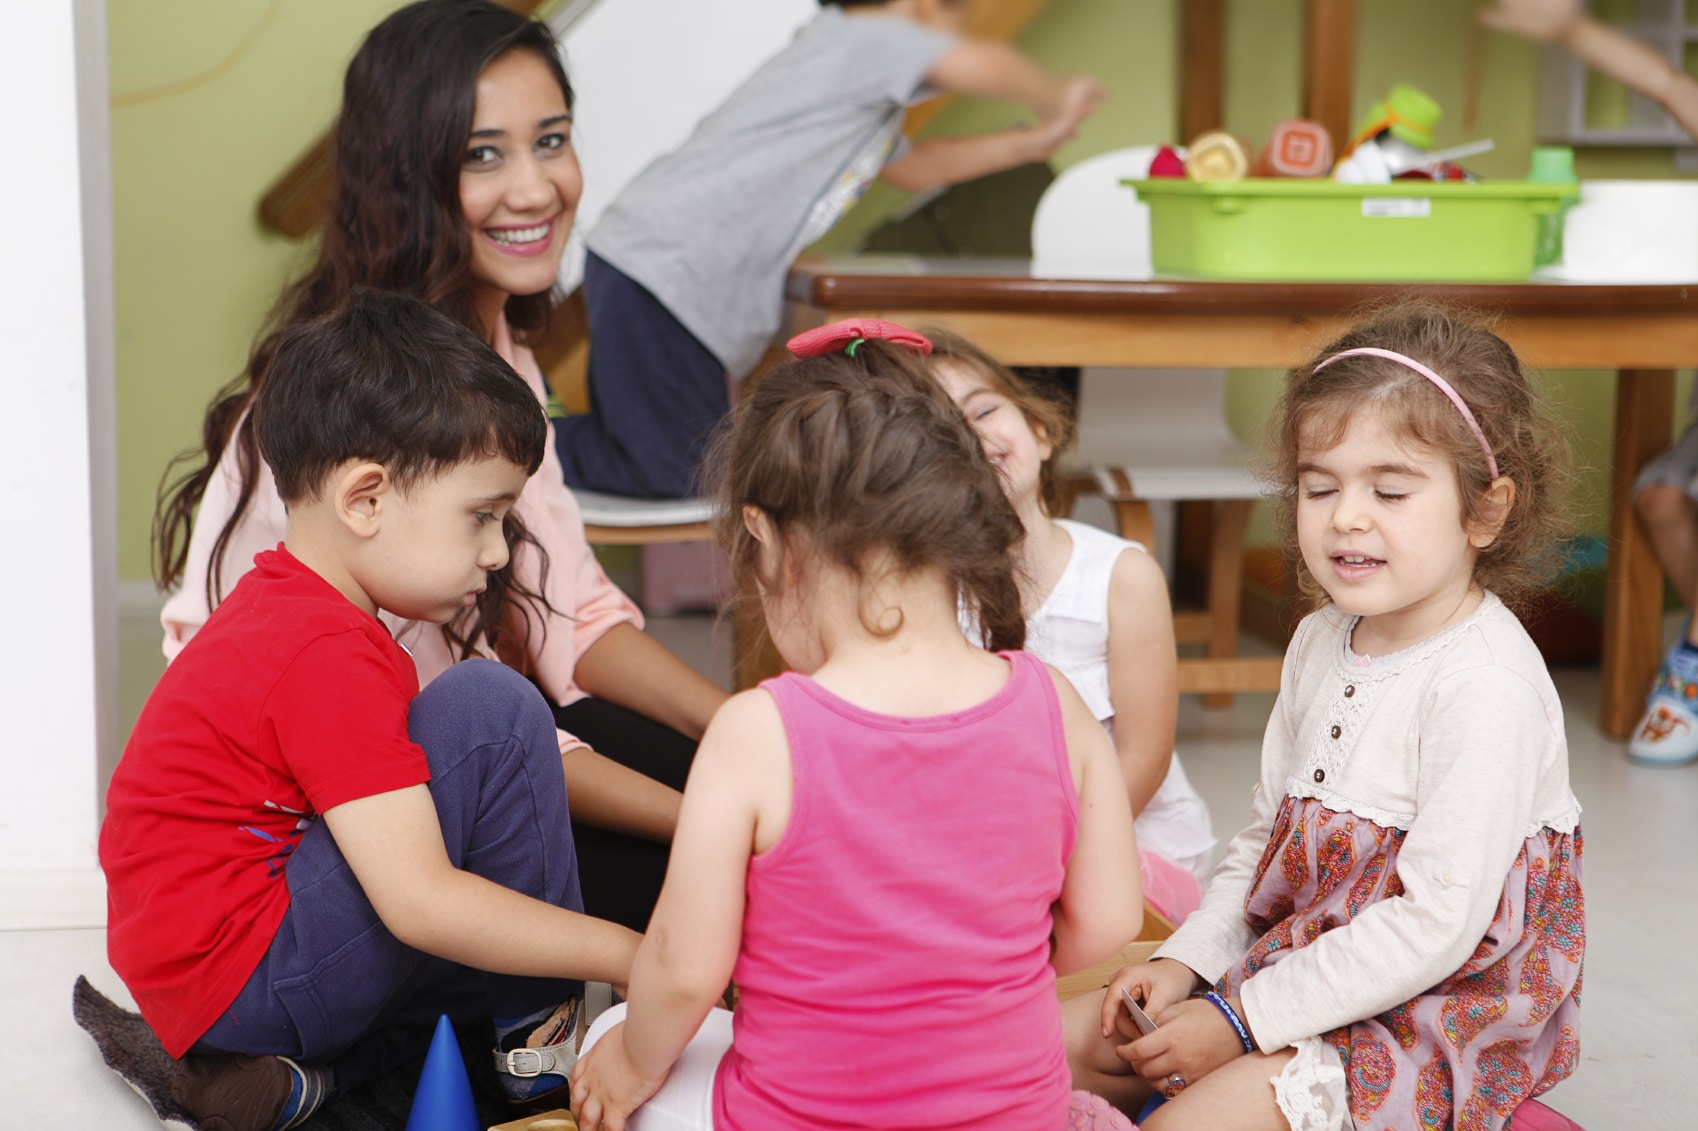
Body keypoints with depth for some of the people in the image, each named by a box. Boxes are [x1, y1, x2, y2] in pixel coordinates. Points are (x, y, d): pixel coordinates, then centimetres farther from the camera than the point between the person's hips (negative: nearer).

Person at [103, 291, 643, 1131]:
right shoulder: (329, 655, -21)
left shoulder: (278, 606, 12)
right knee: (493, 711, -17)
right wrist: (632, 956, -20)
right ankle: (544, 1045, -4)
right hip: (243, 978, -10)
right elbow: (418, 902, -26)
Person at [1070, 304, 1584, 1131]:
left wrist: (1244, 1020, -21)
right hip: (1299, 959, 8)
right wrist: (1185, 961, -2)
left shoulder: (1487, 688, -22)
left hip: (1436, 1012, -8)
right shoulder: (1320, 643, 6)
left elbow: (1436, 923, -24)